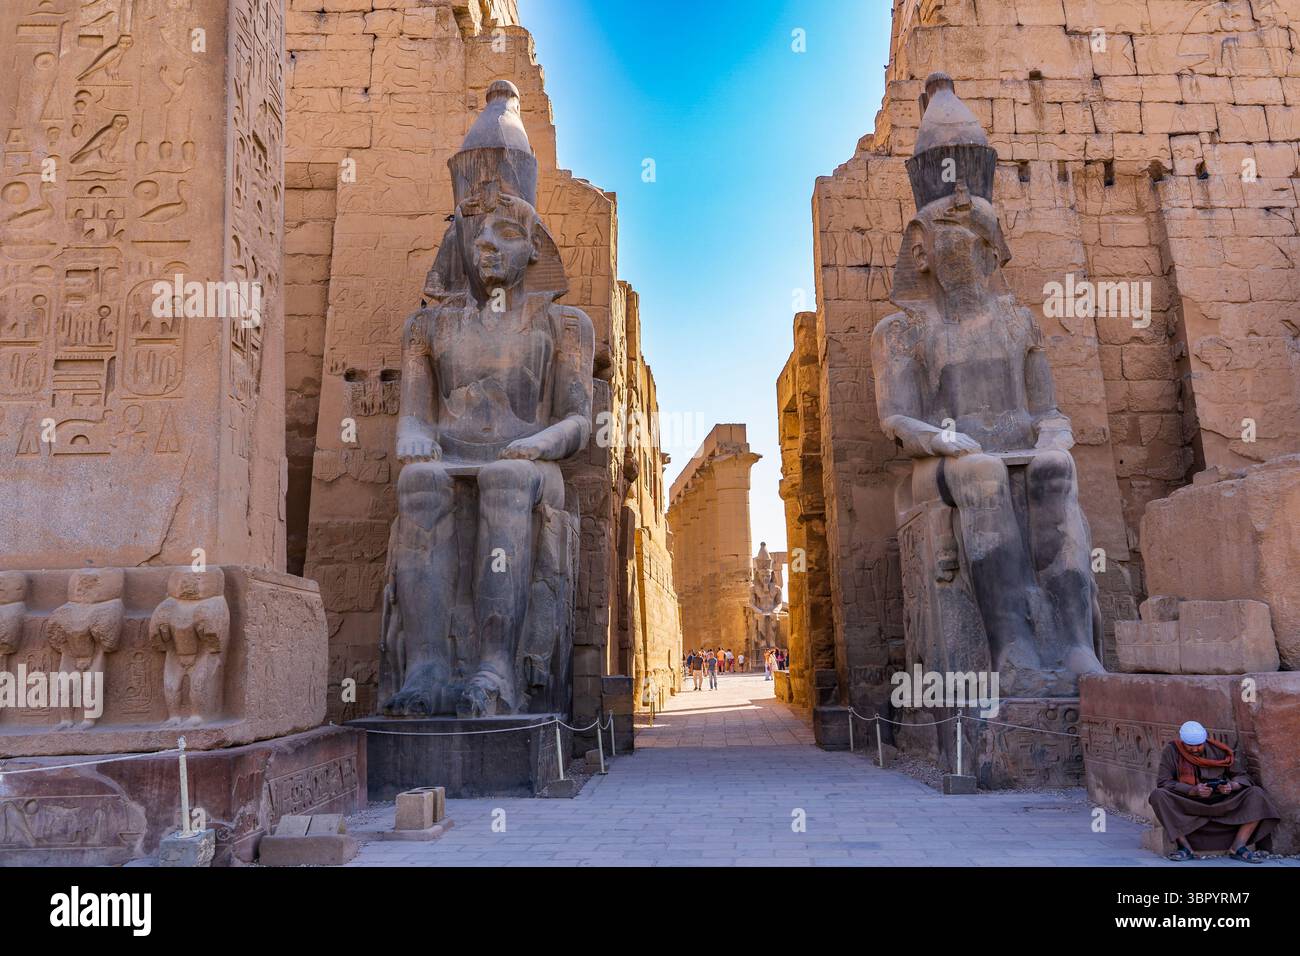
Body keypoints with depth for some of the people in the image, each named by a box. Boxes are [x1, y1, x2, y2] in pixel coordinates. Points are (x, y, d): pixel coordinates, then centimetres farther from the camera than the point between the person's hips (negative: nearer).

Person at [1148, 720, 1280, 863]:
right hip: (1186, 805, -2)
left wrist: (1231, 786, -19)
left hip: (1220, 802, 3)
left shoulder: (1219, 750, 0)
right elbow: (1163, 782, -12)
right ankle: (1186, 847, -24)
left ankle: (1237, 847, -19)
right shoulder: (1172, 751, -6)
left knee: (1256, 794, -18)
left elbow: (1241, 776, 5)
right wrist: (1193, 790, -26)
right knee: (1158, 795, -32)